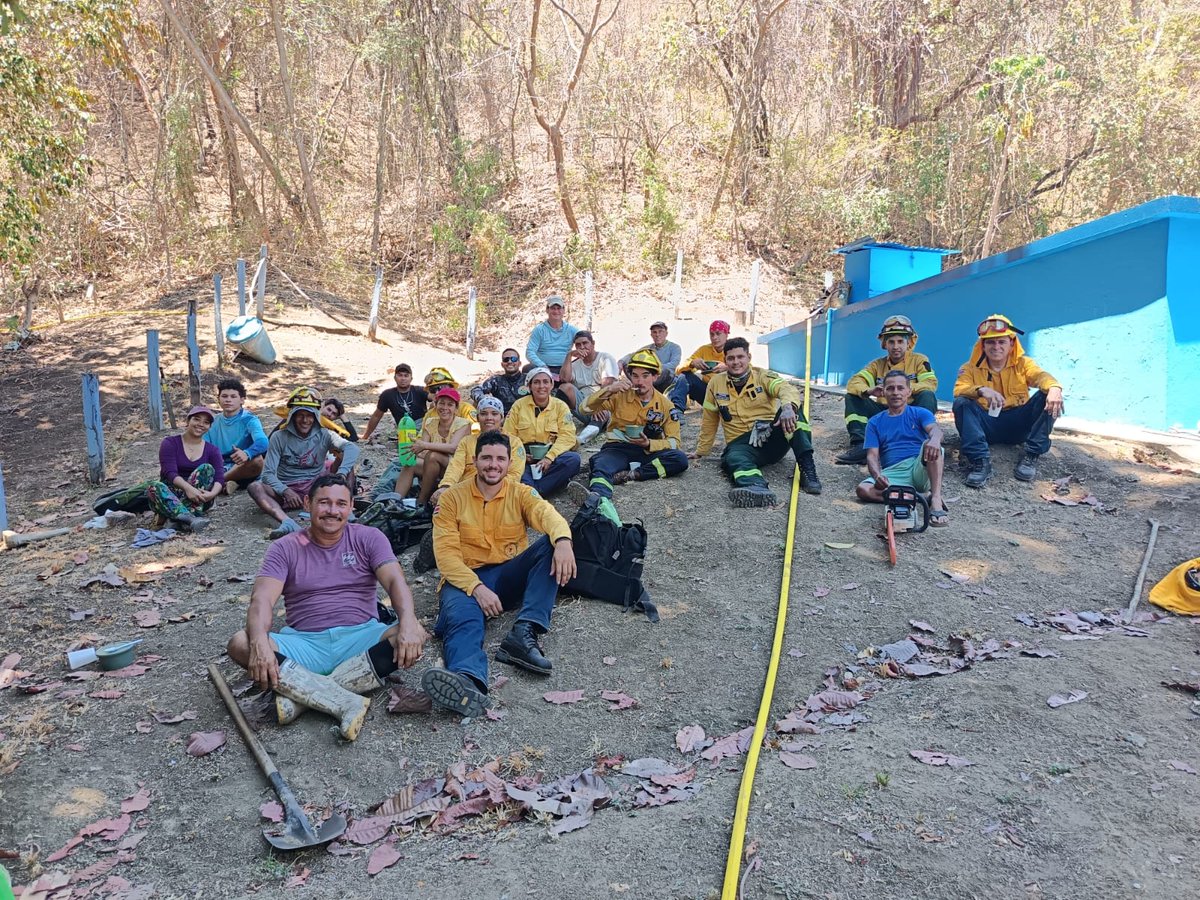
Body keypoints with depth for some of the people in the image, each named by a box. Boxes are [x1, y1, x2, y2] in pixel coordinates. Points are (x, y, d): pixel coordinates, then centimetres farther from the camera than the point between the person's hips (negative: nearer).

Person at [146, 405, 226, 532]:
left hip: (197, 500, 1)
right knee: (154, 486, -32)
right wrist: (188, 488, -35)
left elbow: (219, 477, -10)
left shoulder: (212, 450, 6)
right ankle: (190, 518, -53)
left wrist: (213, 493, -33)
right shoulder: (170, 443, 0)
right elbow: (169, 473, -15)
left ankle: (176, 518, -36)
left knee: (207, 468, -23)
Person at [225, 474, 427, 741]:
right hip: (304, 644, 0)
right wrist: (259, 641, -32)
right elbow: (262, 598, -9)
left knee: (414, 638, -29)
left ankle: (302, 694, -29)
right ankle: (348, 702, -35)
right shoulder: (285, 549, 5)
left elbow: (395, 581, -9)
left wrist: (408, 621, -32)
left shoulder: (368, 538, 5)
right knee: (240, 644, -26)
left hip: (361, 638, 0)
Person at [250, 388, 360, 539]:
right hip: (286, 489, 0)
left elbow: (352, 448, -17)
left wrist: (341, 475, -36)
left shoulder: (324, 435, 2)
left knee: (347, 466, -20)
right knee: (255, 487, -29)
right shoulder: (279, 437, 2)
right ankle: (287, 522, -54)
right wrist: (285, 491, -25)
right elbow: (269, 473, -5)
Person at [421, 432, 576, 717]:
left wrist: (563, 540, -41)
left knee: (551, 543, -23)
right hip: (466, 579, -2)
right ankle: (468, 681, -69)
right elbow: (446, 553, -7)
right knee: (462, 618, -35)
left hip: (510, 577, 2)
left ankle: (525, 632, -36)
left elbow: (547, 514, -16)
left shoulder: (521, 494, 7)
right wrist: (477, 588, -24)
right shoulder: (452, 498, 4)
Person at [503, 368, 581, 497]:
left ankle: (531, 492, -34)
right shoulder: (519, 405, 9)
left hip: (552, 456, 1)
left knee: (573, 459, -31)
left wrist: (549, 457, -20)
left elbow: (567, 436, -5)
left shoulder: (560, 406, 6)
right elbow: (508, 435, 5)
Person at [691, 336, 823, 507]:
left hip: (772, 437, 0)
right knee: (734, 459, -36)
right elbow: (709, 421, 18)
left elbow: (787, 389, -19)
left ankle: (807, 469, -34)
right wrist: (701, 451, 23)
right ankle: (757, 487, -70)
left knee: (792, 410, -27)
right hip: (742, 443, 0)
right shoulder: (716, 383, 8)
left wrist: (788, 407, -43)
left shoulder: (762, 376, 2)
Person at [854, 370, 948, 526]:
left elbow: (935, 429, -11)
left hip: (920, 468, -1)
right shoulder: (875, 422, 16)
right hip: (893, 473, 1)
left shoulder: (920, 413, 12)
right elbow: (872, 455, 5)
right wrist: (877, 475, -20)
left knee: (931, 446, -31)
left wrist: (934, 439, -39)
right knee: (862, 489, -29)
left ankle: (936, 500, -39)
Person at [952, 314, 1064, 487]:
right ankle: (979, 459, -33)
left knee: (1047, 397, -20)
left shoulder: (1023, 364, 7)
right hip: (985, 424, -1)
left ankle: (1031, 455, -20)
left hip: (1018, 425, 1)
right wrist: (981, 390, -38)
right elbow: (959, 390, -15)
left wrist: (1054, 388, -40)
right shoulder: (971, 368, 4)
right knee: (961, 403, -27)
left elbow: (1041, 375, -14)